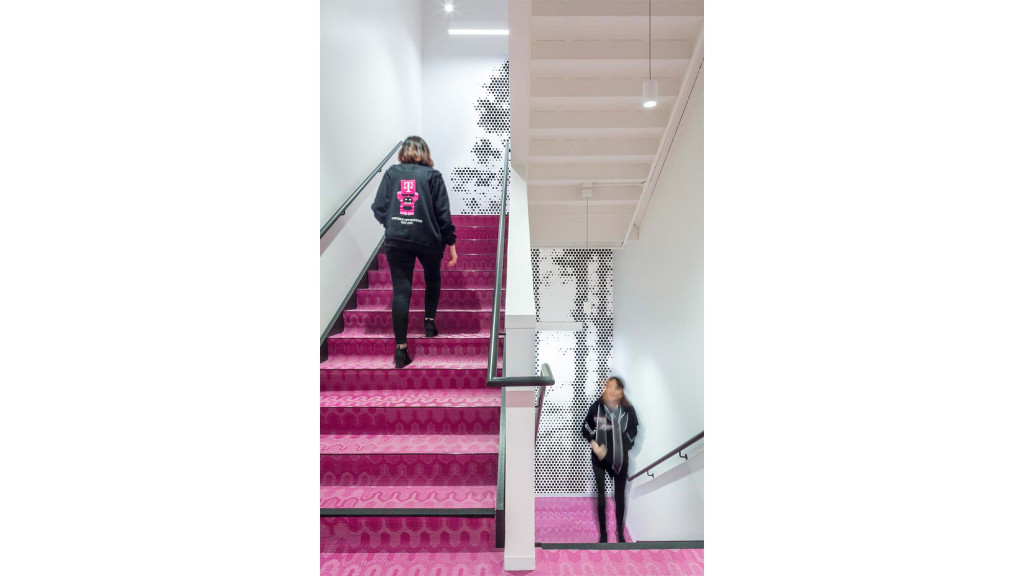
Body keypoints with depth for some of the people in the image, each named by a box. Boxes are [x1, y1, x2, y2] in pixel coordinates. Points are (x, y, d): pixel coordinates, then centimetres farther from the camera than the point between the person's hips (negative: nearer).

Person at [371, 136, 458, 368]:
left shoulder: (391, 173, 6)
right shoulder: (432, 175, 2)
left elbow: (378, 209, 4)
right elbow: (443, 213, -2)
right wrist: (451, 244, 3)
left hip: (396, 240, 1)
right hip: (428, 239, -1)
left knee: (400, 290, 1)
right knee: (432, 279, 28)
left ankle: (401, 348, -4)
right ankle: (429, 321, 25)